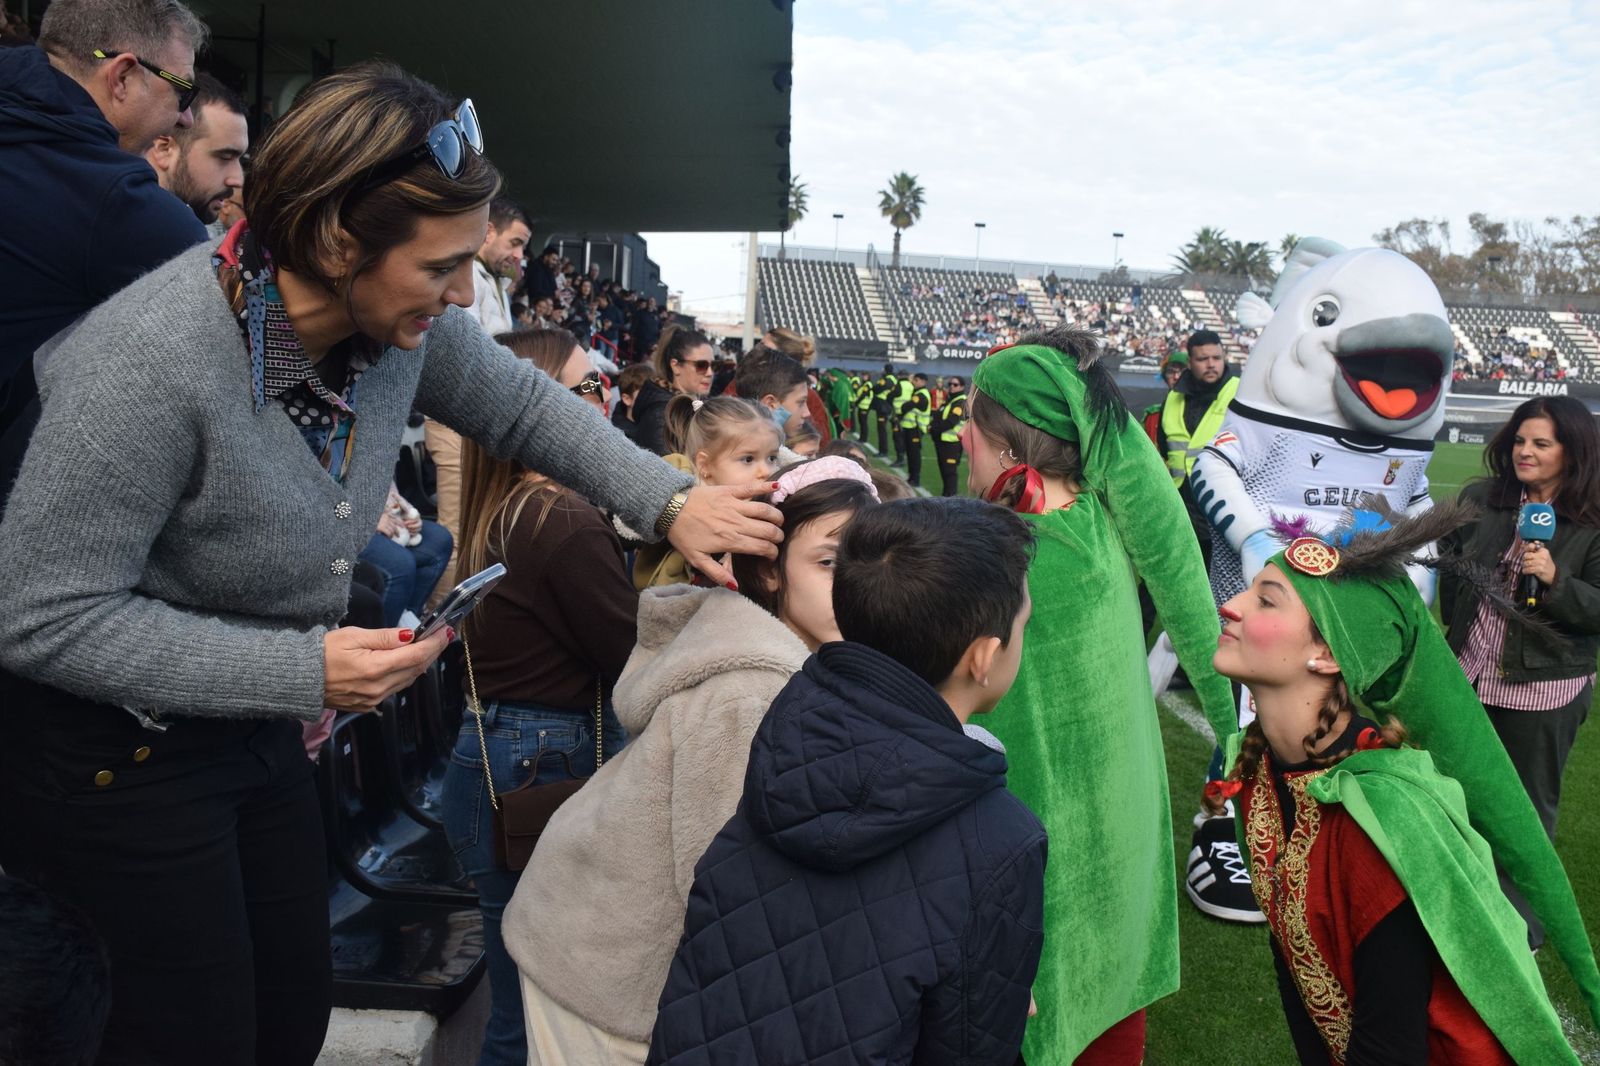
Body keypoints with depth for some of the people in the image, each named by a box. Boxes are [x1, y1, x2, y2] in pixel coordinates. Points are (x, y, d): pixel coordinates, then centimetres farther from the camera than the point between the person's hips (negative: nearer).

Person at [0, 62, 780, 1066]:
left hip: (261, 727, 6)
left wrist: (669, 500, -10)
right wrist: (303, 670, -31)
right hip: (121, 749, -6)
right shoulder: (147, 364, -33)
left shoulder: (403, 319, -15)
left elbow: (522, 404, 3)